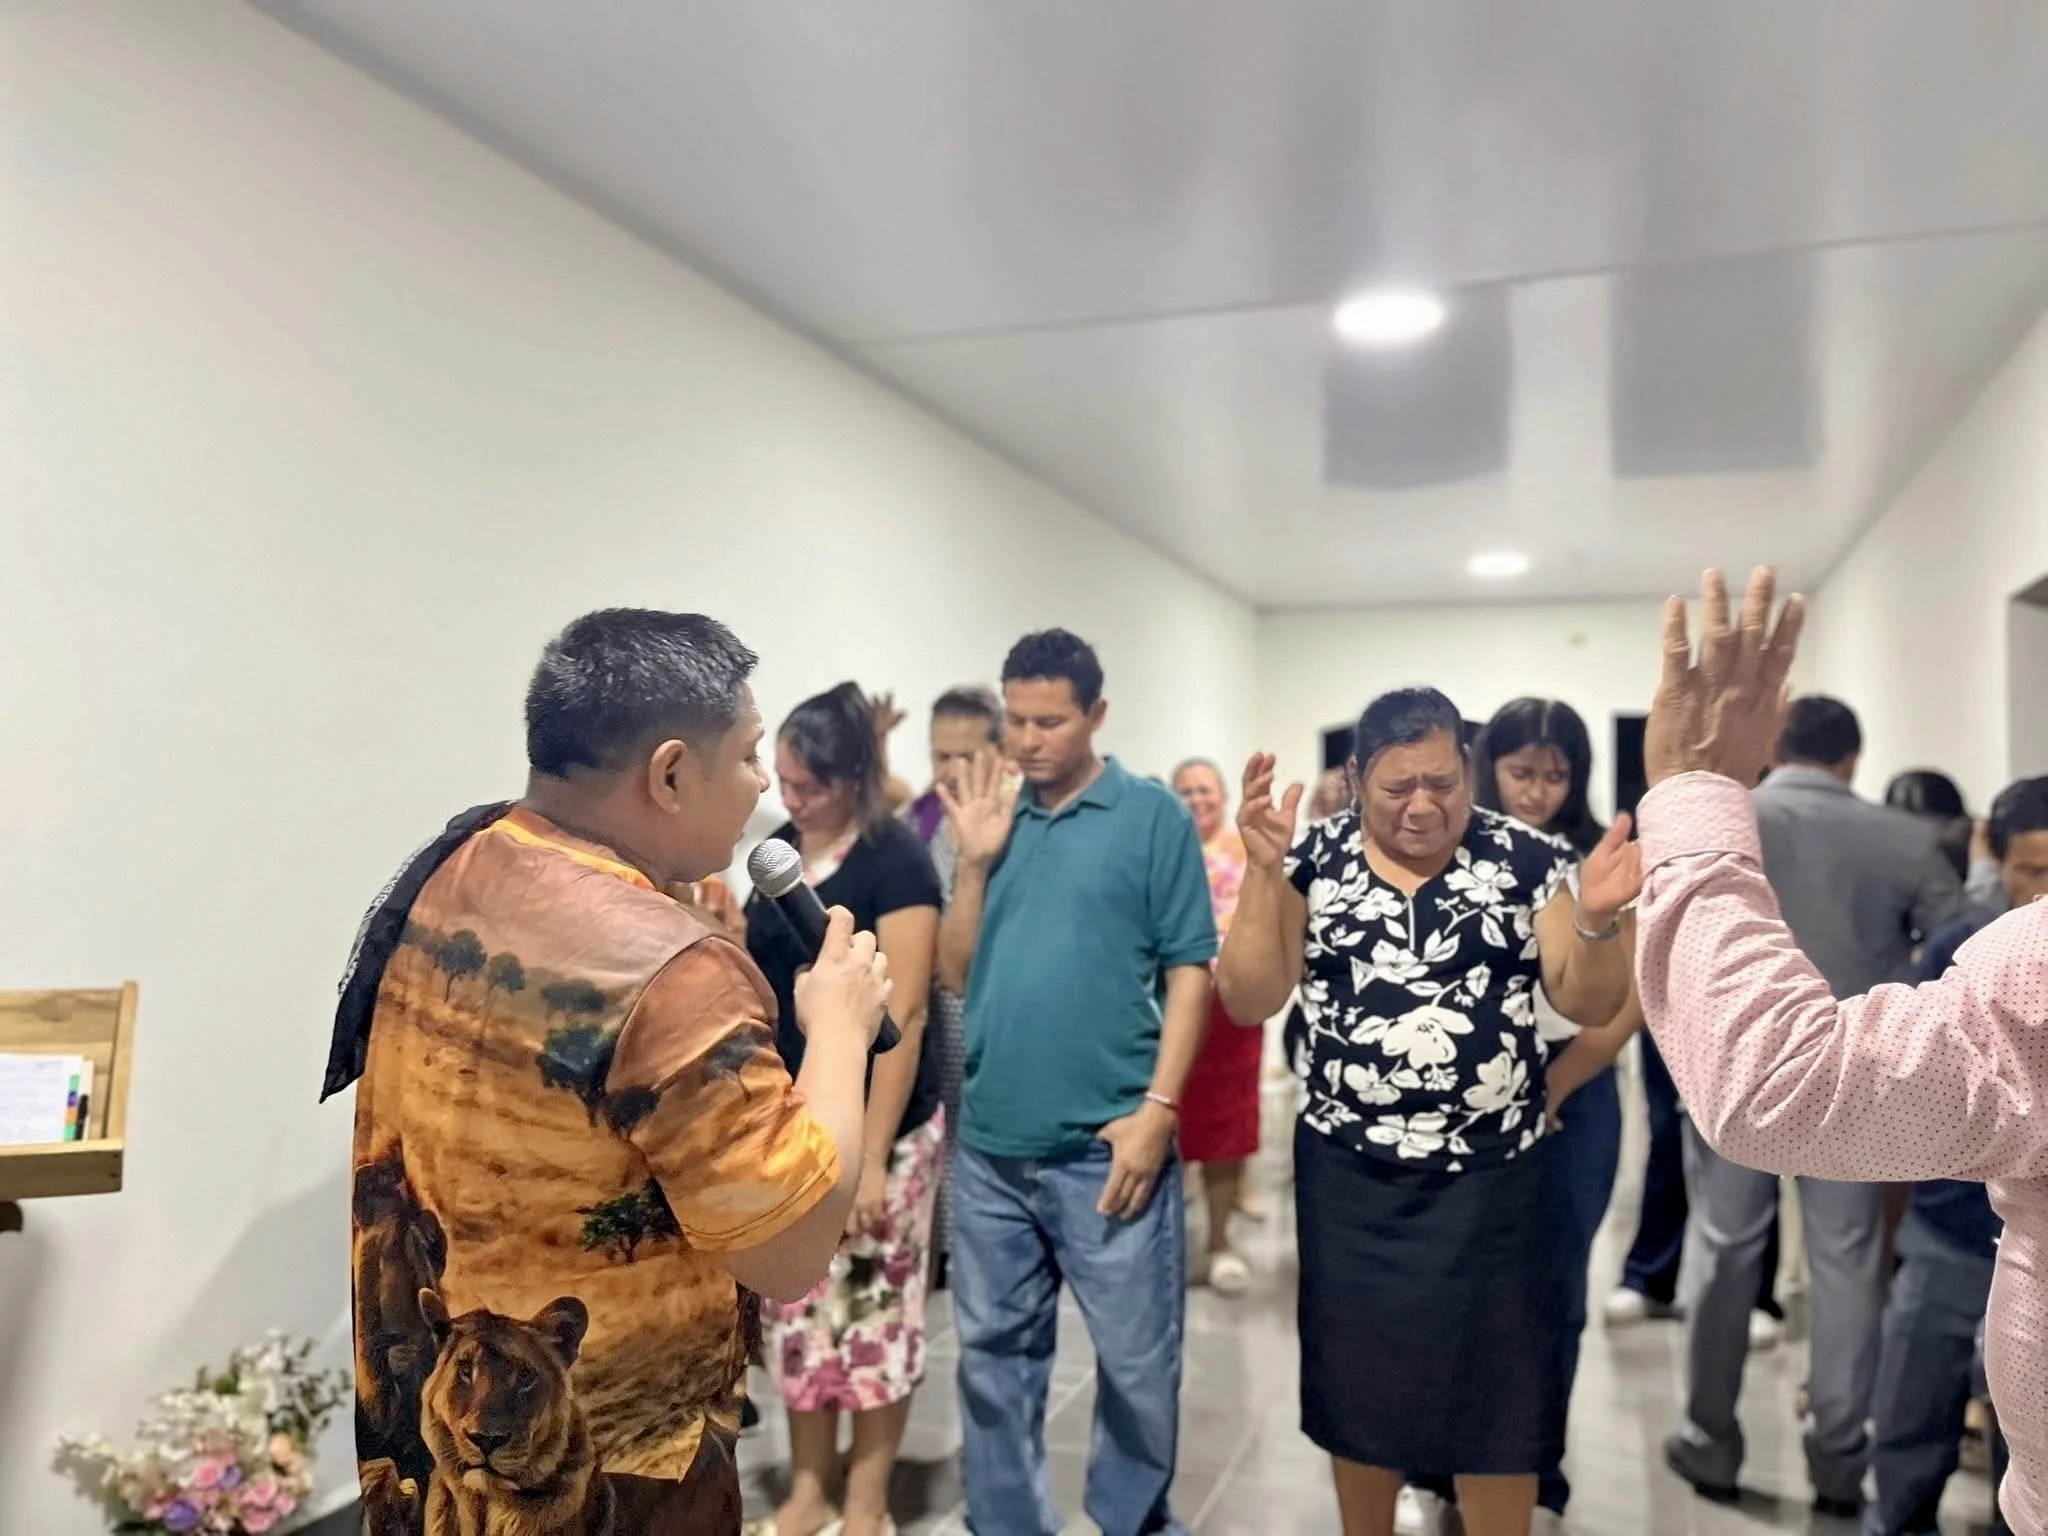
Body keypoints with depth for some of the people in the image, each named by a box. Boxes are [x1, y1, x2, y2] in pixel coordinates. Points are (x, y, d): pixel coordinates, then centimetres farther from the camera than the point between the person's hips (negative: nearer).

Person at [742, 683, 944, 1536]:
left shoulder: (895, 861, -14)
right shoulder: (779, 849, 6)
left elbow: (902, 1014, -17)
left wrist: (873, 1155, -18)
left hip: (875, 1128, -6)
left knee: (873, 1312, 7)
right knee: (798, 1312, 14)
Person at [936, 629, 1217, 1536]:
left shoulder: (1153, 816, -2)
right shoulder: (992, 819, 8)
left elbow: (1189, 968, -4)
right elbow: (956, 974, 8)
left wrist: (1158, 1106, -11)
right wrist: (976, 860, -3)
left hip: (1106, 1143, -3)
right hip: (990, 1145, 4)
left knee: (1137, 1358, 10)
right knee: (994, 1354, 16)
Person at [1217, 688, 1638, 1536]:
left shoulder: (1527, 860, -3)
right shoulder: (1315, 859, -2)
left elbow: (1588, 1002, -3)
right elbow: (1250, 998, -7)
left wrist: (1596, 920, -23)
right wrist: (1263, 870, -18)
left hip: (1489, 1179, -1)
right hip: (1349, 1177, 1)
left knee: (1494, 1397, 10)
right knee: (1358, 1386, 16)